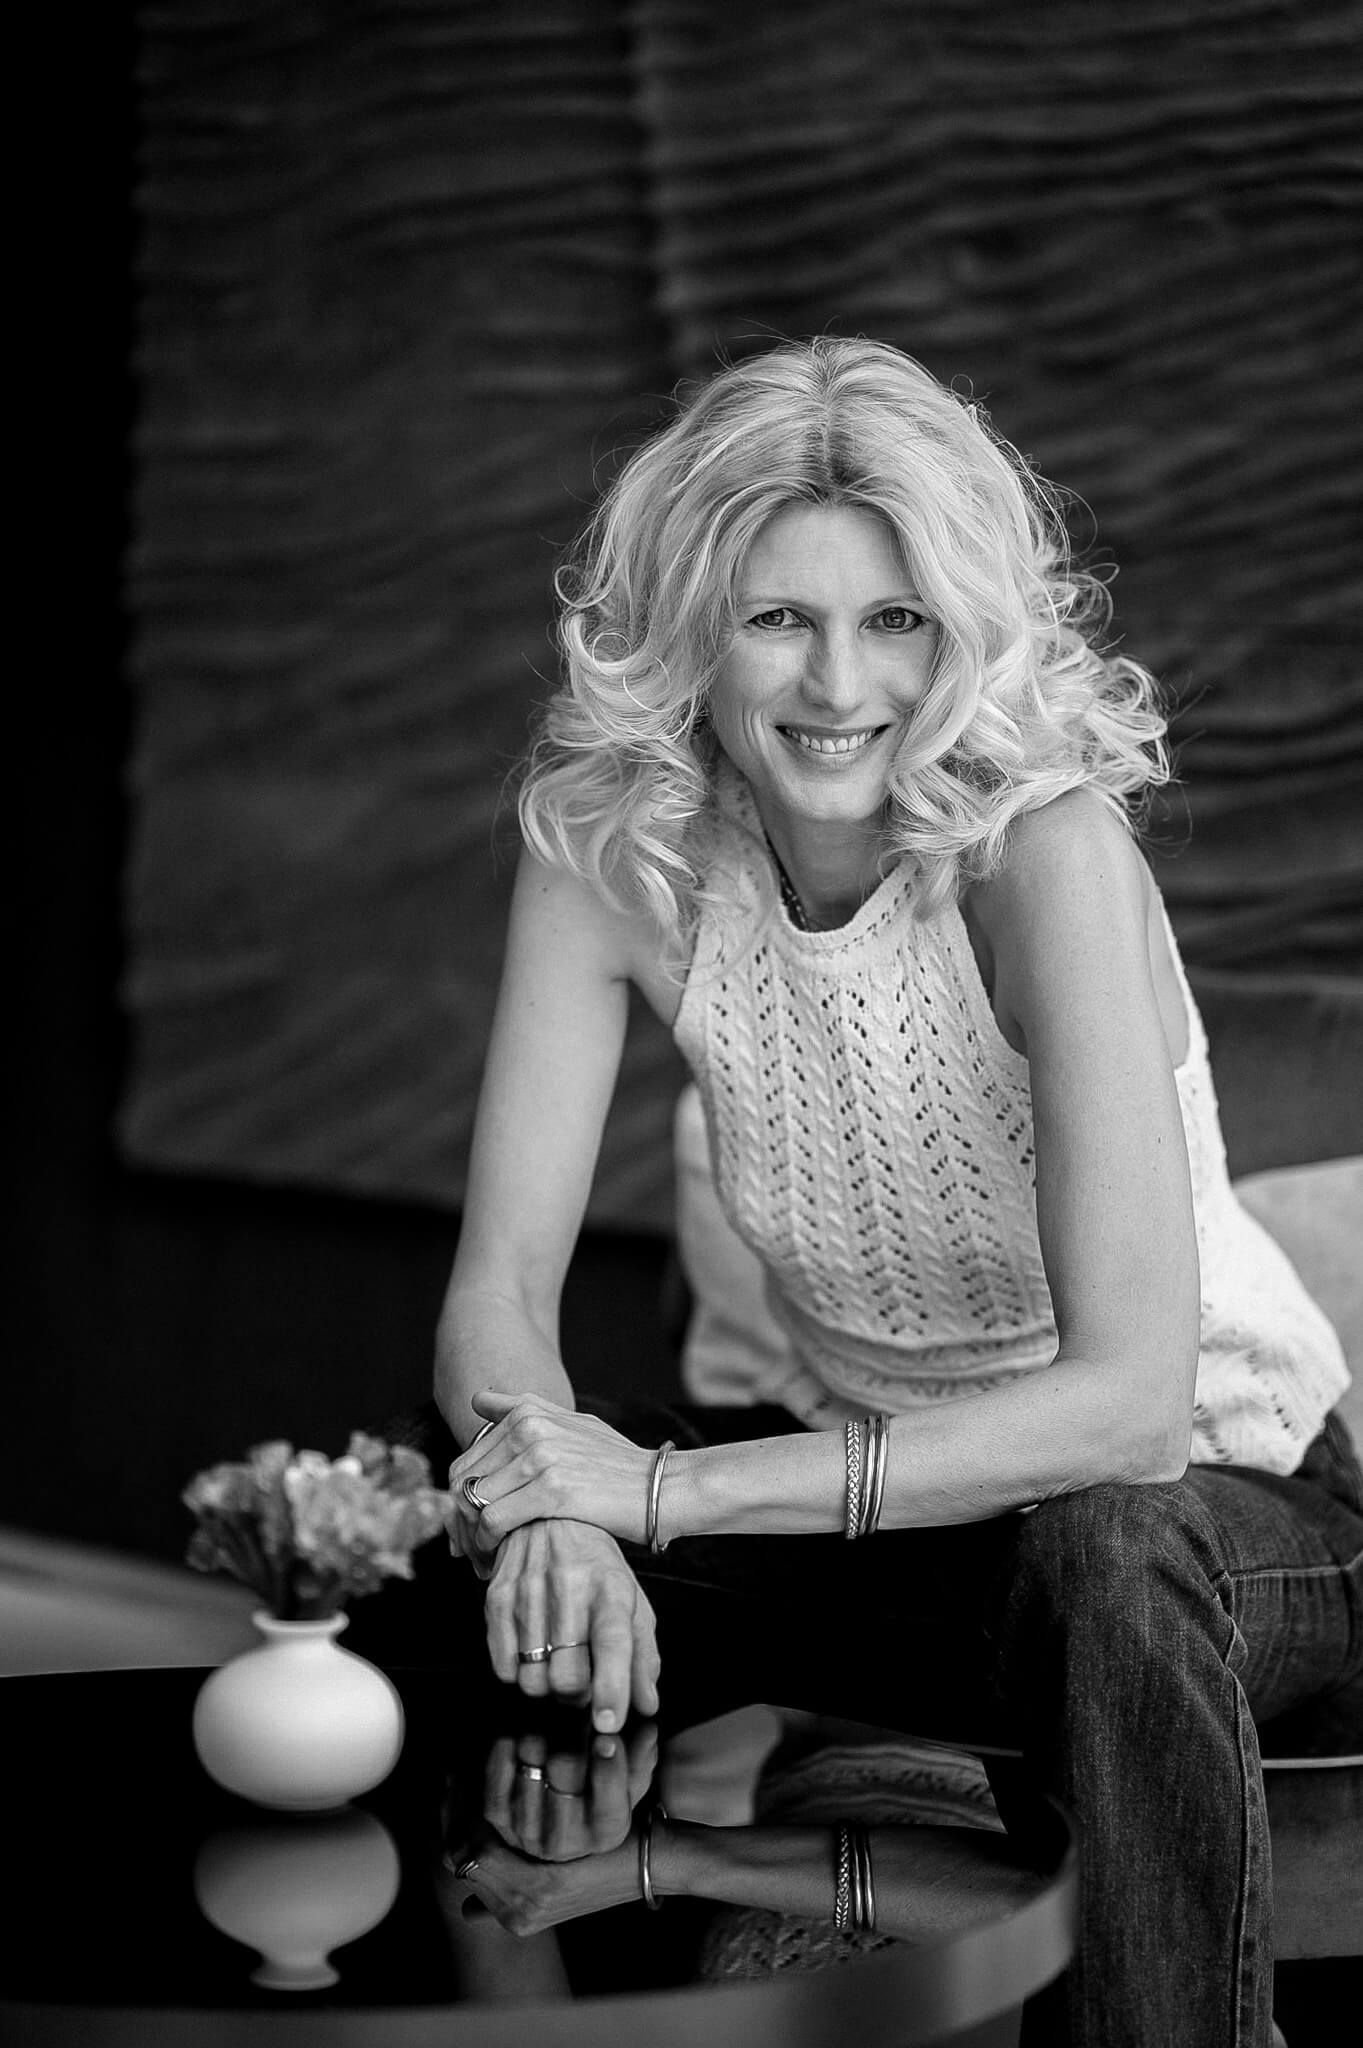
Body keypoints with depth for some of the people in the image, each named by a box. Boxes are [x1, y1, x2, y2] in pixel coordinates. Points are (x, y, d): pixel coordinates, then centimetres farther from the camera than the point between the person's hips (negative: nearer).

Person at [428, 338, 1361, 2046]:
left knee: (1103, 1552, -38)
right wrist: (554, 1499, -37)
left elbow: (1128, 1397, -33)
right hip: (868, 1472, 4)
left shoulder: (1041, 845, -26)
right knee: (444, 1513, -16)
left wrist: (676, 1489, -37)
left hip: (1209, 1488, -4)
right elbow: (497, 1285, -14)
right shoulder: (613, 850, -12)